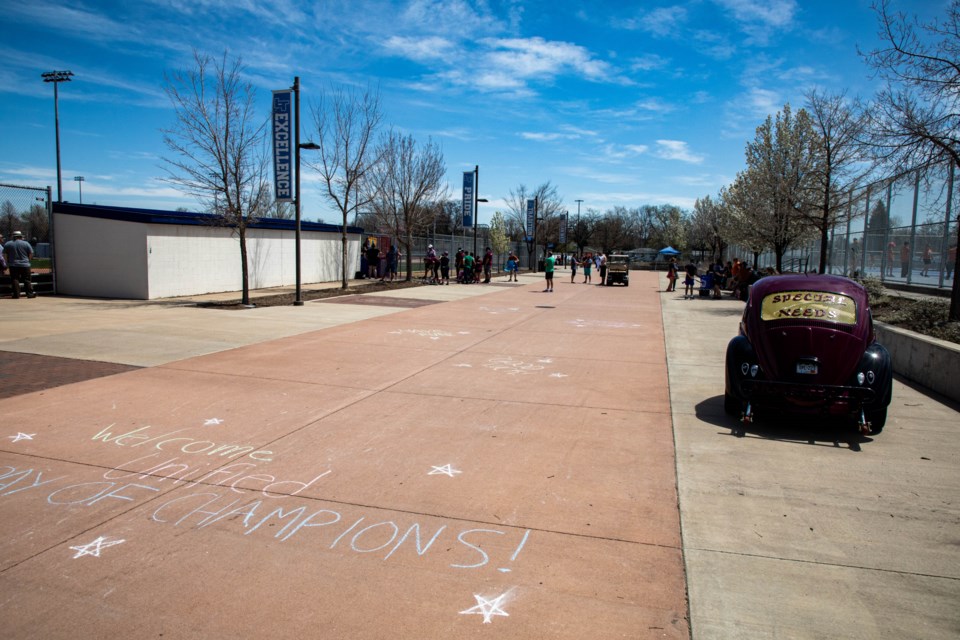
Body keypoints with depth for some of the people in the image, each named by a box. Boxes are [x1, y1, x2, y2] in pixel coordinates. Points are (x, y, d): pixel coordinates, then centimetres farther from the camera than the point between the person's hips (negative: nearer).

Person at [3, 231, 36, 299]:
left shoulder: (7, 244, 3)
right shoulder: (26, 243, -2)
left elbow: (4, 255, 5)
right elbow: (31, 254, -1)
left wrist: (7, 263, 18)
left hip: (13, 265, 1)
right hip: (25, 265, -1)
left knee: (14, 280, 4)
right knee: (27, 280, 3)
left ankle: (16, 294, -1)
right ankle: (30, 293, -1)